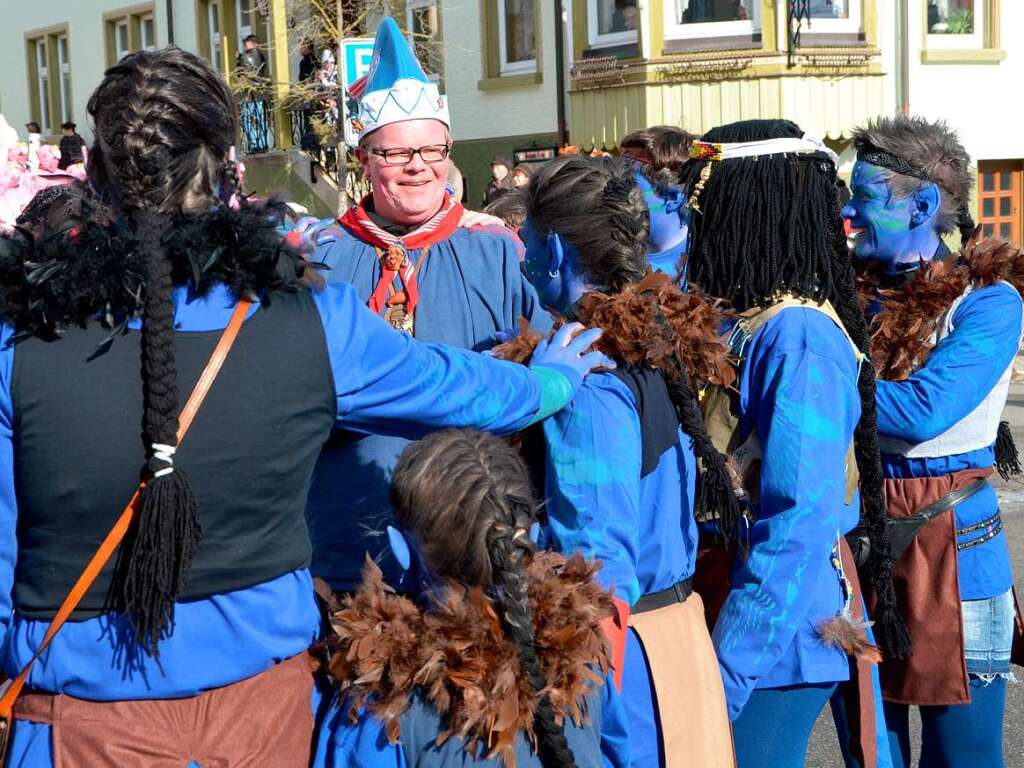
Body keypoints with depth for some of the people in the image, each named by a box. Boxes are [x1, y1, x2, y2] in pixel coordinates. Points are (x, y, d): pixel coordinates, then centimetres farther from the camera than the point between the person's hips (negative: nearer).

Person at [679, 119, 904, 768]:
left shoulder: (797, 337, -19)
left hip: (775, 634, -8)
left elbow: (797, 525, -23)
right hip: (719, 590, 8)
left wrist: (728, 674, -22)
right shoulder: (742, 318, 7)